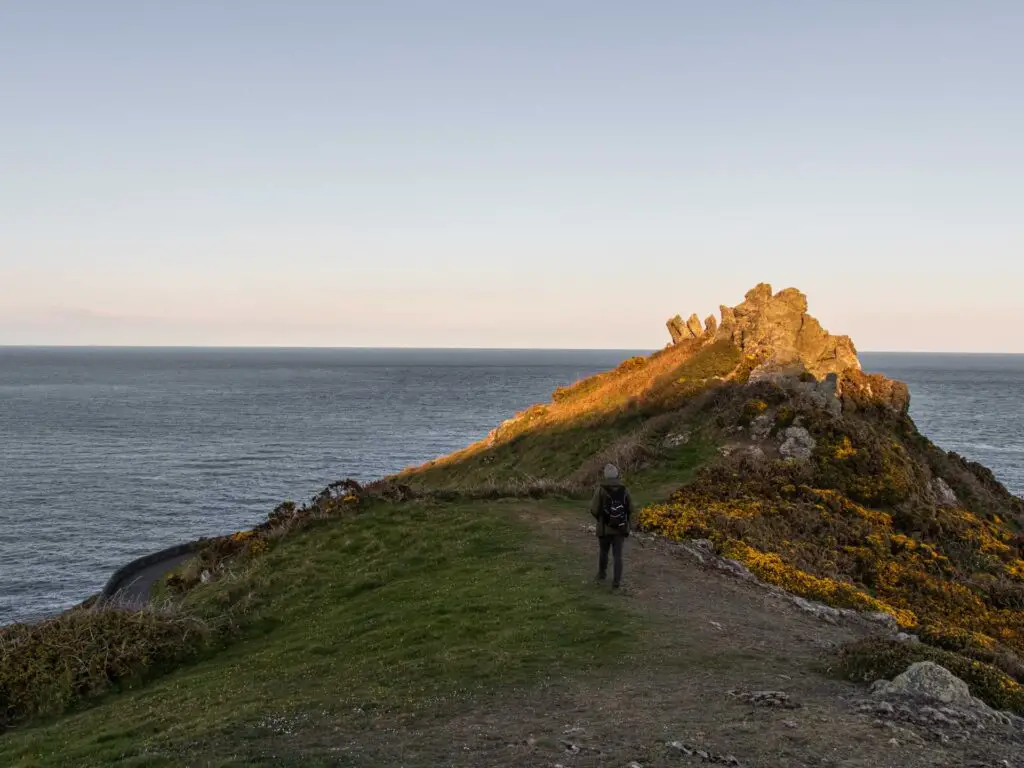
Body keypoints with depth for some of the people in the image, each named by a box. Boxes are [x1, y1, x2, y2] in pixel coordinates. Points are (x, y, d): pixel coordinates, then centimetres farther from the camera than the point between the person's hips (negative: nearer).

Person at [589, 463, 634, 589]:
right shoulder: (625, 490, -8)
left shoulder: (600, 490, -14)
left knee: (604, 551, 22)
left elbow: (594, 510, -13)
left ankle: (602, 574, 39)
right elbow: (630, 509, -2)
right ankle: (616, 581, 2)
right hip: (620, 528, 1)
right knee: (617, 555, 8)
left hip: (605, 528, 0)